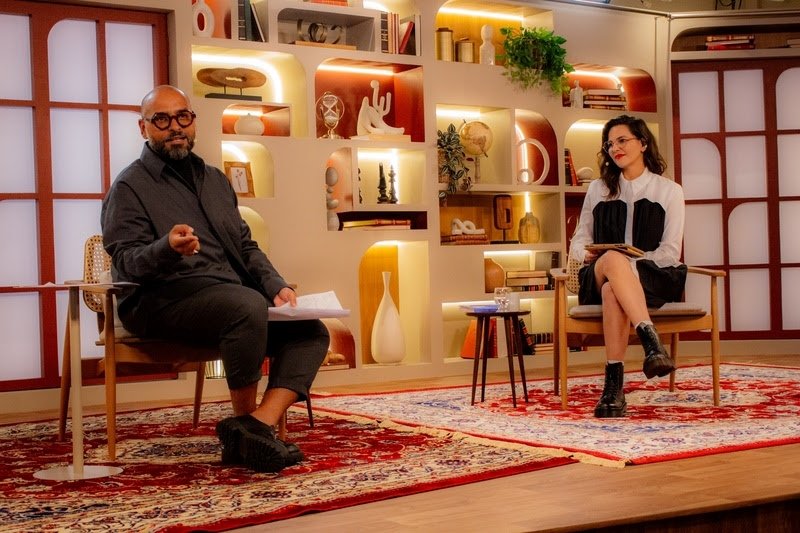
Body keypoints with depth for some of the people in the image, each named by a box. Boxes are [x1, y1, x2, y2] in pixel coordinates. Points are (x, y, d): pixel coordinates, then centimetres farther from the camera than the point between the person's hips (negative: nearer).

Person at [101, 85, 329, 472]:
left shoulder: (214, 180, 24)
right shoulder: (130, 187, 2)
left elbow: (246, 247, 24)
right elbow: (126, 262, -9)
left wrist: (276, 286, 5)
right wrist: (167, 248, -31)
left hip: (232, 293, 7)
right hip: (165, 299, -7)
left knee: (311, 332, -14)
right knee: (248, 305, -36)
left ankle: (256, 426, -29)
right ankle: (245, 421, -20)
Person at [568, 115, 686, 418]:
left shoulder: (669, 191, 10)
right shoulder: (599, 189, 19)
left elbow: (670, 252, 1)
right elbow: (579, 241, 17)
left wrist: (630, 262, -15)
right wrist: (587, 253, -8)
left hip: (653, 276, -2)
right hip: (600, 276, 2)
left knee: (613, 291, -39)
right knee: (613, 259, -39)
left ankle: (614, 385, -46)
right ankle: (650, 341, -51)